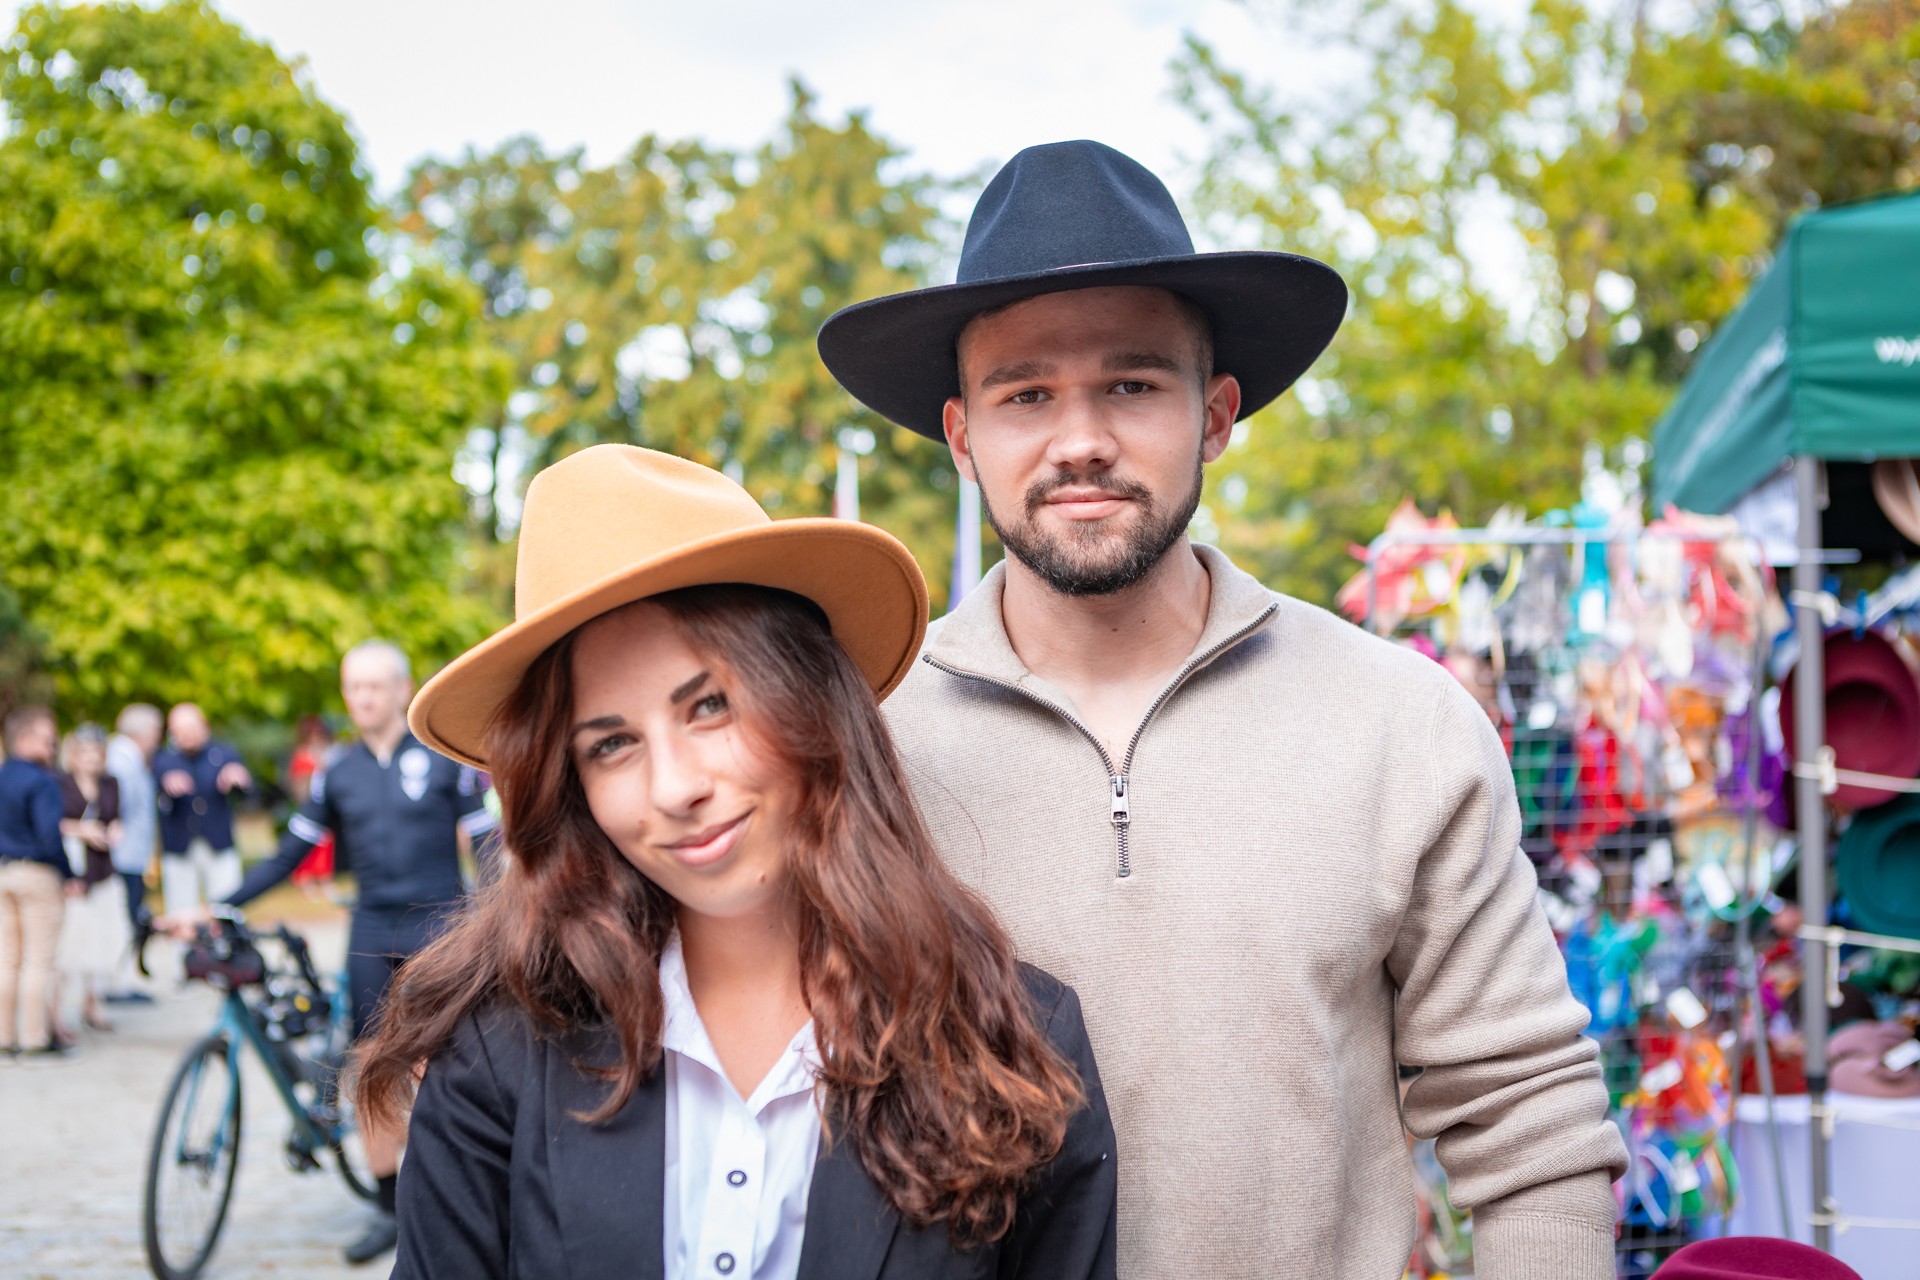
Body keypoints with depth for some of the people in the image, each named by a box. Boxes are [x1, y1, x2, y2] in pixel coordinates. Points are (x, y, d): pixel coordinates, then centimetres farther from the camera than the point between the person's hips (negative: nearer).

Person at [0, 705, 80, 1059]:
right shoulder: (41, 782, -16)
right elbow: (49, 835, -21)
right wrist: (68, 877, -11)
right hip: (37, 873, -8)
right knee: (38, 960, -2)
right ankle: (34, 1039, 0)